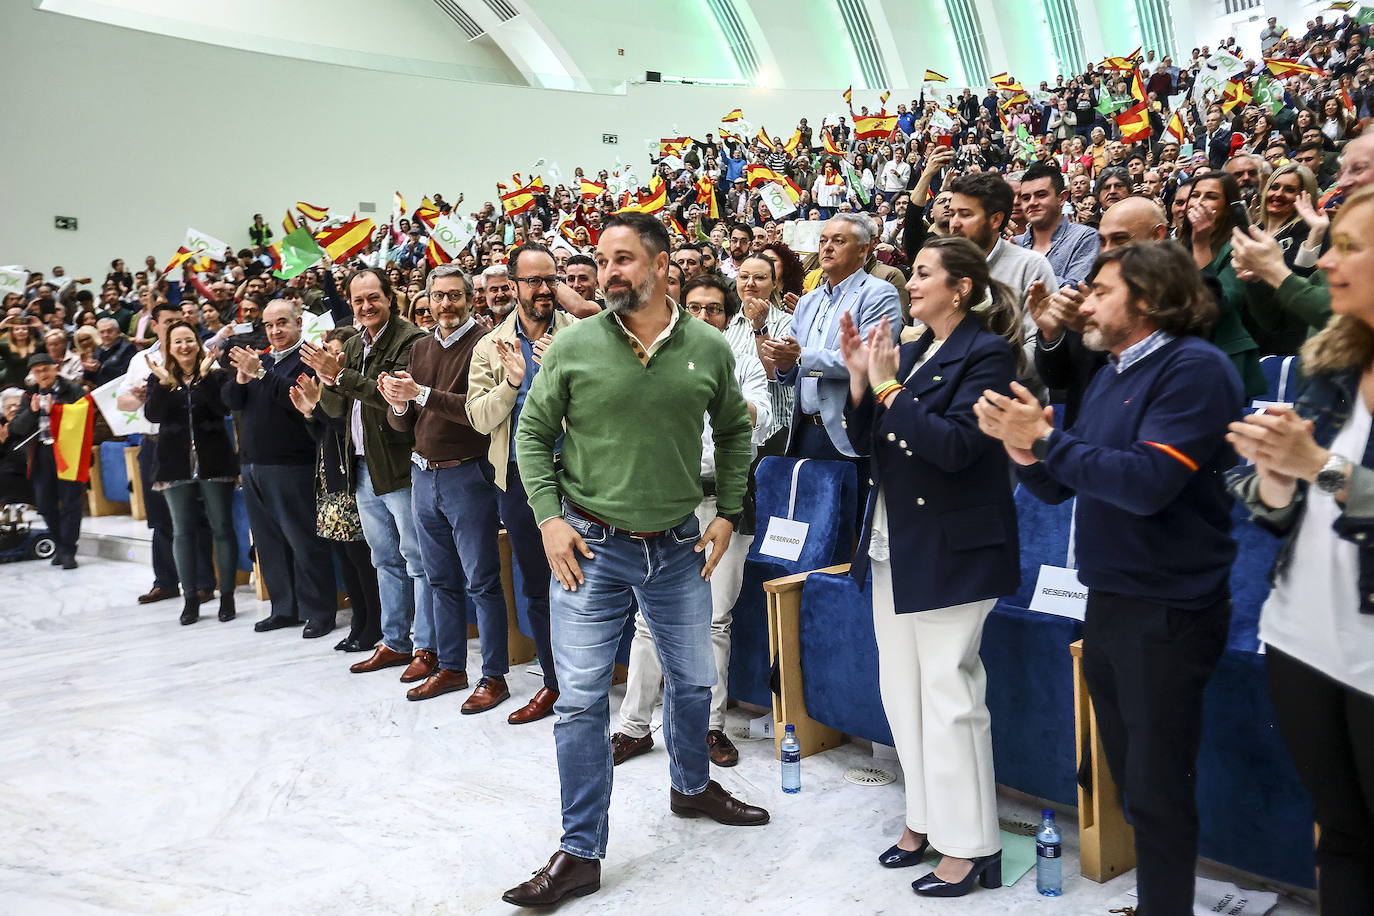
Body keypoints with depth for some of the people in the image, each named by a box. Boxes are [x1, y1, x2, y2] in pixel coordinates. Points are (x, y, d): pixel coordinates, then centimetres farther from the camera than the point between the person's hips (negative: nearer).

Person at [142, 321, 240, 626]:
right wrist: (163, 384, -18)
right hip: (176, 465, 2)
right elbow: (153, 415, -6)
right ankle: (190, 598, 12)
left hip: (214, 461, -2)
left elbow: (224, 408, -12)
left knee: (222, 527, 1)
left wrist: (205, 377, -19)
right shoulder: (158, 378, 9)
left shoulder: (215, 375, 4)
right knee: (182, 531, 5)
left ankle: (227, 594, 9)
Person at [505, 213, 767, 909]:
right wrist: (549, 517, -7)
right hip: (590, 545, -2)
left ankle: (692, 785, 46)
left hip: (678, 547, 2)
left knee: (693, 681, 18)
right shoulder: (573, 345, -7)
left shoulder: (709, 349, -2)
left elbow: (732, 432, 13)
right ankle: (580, 853, 14)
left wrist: (727, 514, 8)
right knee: (581, 700, 0)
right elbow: (533, 433, 2)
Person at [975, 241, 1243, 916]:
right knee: (1130, 777, 19)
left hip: (1166, 608, -8)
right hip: (1109, 599, 9)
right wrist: (1025, 449, -8)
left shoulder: (1194, 367, -13)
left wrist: (1046, 438, -20)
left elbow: (1148, 483, -25)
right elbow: (1058, 488, 12)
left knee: (1157, 788, 2)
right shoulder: (1110, 375, 12)